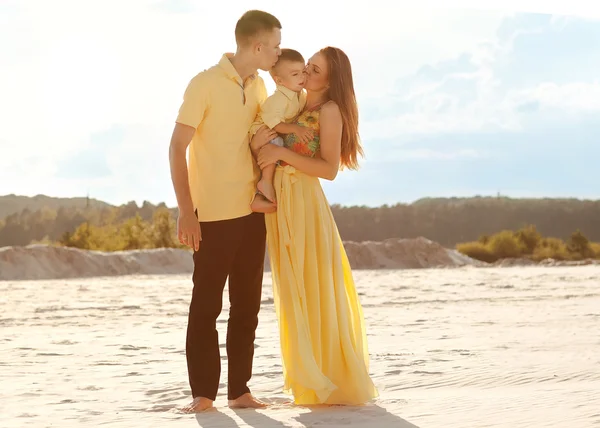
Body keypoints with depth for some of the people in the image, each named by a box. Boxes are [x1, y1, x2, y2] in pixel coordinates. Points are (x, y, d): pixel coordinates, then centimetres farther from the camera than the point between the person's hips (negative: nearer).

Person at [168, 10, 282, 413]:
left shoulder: (259, 87, 11)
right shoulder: (205, 84, -9)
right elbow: (177, 148, -11)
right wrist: (186, 211, -16)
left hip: (251, 211, 7)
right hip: (213, 214, -6)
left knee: (247, 304, 7)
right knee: (207, 305, -1)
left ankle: (239, 389, 14)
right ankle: (203, 392, 4)